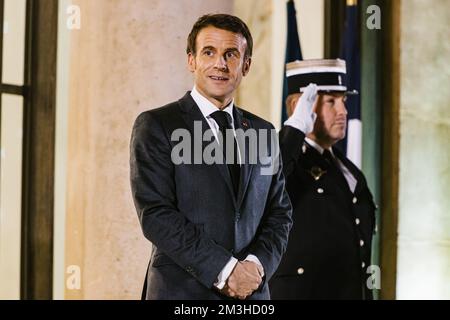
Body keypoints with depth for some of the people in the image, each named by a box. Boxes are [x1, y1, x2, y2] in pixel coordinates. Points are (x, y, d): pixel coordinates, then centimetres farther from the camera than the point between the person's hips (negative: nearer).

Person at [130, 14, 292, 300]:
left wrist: (257, 264, -9)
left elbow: (280, 213, 10)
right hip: (183, 291, -4)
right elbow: (155, 214, -12)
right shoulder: (156, 125, -4)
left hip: (252, 292, 4)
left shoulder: (263, 132, 11)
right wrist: (224, 269, -16)